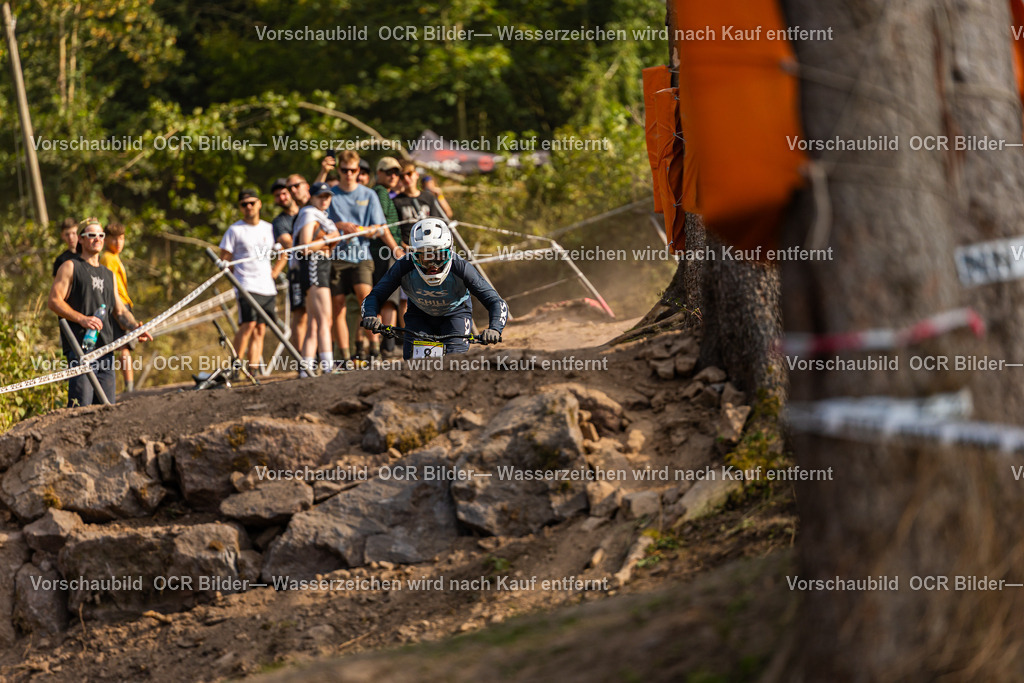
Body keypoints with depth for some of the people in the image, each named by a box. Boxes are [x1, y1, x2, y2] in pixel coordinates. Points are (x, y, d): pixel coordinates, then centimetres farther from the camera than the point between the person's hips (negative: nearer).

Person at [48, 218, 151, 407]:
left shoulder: (108, 275, 25)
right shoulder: (71, 267, 5)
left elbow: (120, 310, 21)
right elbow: (53, 301, -4)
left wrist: (135, 327, 0)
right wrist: (82, 319, -18)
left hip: (105, 347, 6)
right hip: (79, 346, -6)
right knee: (82, 404, -17)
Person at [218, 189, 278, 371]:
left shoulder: (269, 228, 14)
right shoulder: (235, 230, 1)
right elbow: (224, 261, 2)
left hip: (267, 288, 5)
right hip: (247, 286, -5)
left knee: (260, 330, 2)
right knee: (248, 324, -20)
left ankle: (254, 370, 1)